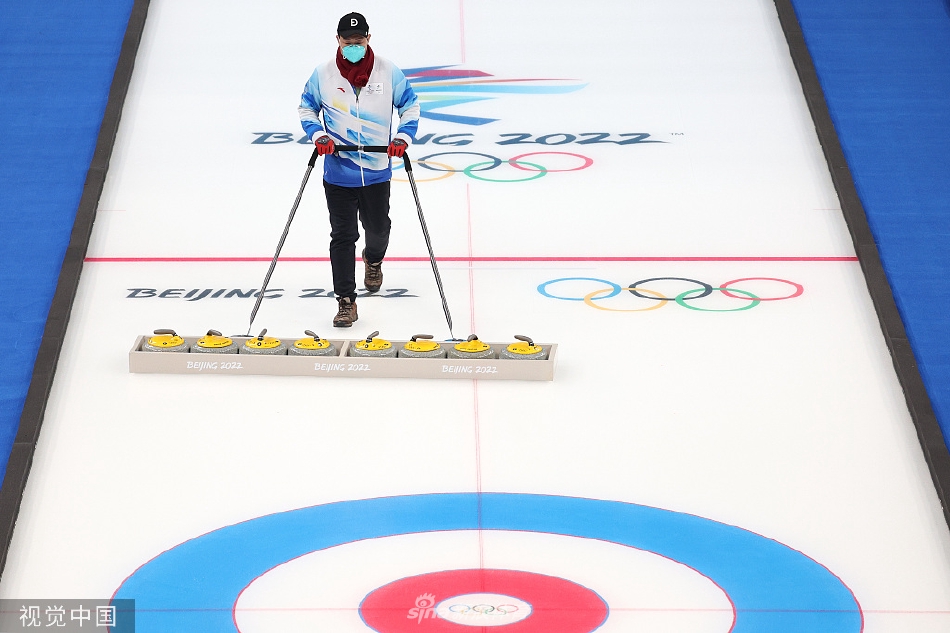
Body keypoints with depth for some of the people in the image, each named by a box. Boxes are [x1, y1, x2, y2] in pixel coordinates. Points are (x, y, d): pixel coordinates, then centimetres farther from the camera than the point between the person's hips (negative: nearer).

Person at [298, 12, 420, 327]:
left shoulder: (388, 71, -5)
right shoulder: (323, 74, -4)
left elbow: (410, 103, 7)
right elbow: (306, 107, 10)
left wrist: (404, 136, -8)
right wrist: (317, 134, -8)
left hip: (377, 171, 1)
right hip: (338, 173, -1)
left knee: (377, 228, 19)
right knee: (343, 236, -3)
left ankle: (373, 259, 55)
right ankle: (345, 301, 1)